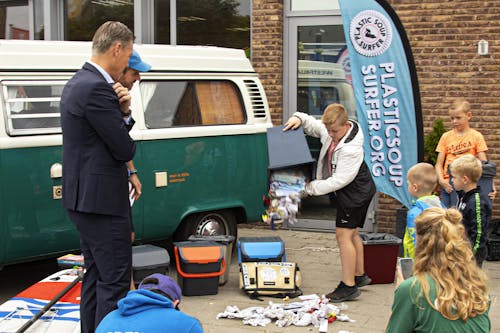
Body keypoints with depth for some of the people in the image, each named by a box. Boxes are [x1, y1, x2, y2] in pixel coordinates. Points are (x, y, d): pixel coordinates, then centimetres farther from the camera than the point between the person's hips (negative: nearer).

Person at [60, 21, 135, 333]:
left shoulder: (78, 83, 13)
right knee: (115, 282, -5)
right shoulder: (97, 88, -20)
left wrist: (120, 111, -2)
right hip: (102, 201, -11)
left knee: (95, 277, 19)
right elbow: (126, 149, -18)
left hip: (83, 198, 11)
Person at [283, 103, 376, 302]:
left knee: (343, 235, -10)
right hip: (352, 191, 10)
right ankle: (359, 276, 34)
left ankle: (349, 286, -6)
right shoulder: (330, 131, -4)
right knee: (351, 234, 20)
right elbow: (312, 124, 13)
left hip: (355, 193, -10)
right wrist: (299, 118, -10)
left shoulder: (351, 149, -29)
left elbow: (340, 180, -27)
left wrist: (312, 187, -22)